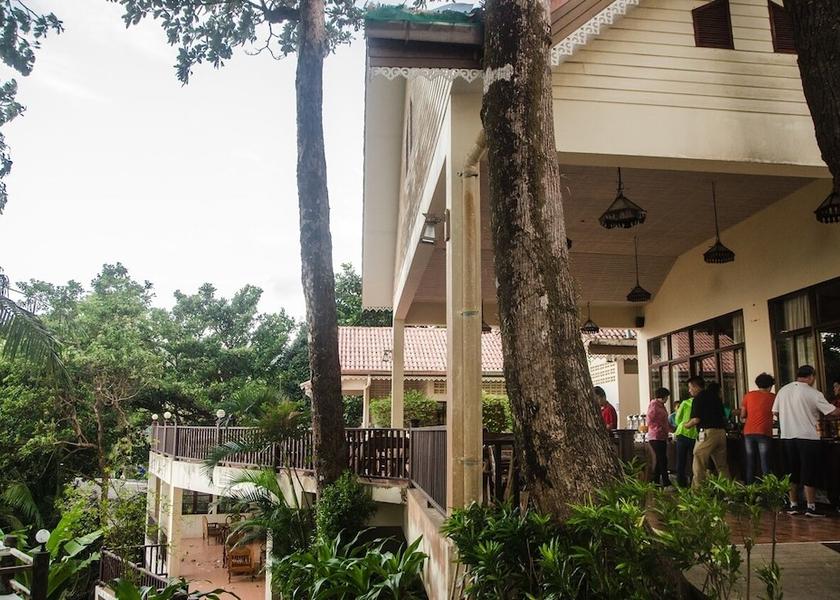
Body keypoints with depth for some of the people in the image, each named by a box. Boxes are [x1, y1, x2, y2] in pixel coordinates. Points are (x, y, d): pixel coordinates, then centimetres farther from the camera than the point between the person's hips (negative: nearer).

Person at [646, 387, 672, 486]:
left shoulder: (661, 406, 18)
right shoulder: (653, 405, -10)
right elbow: (650, 422, -15)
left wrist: (671, 428, 14)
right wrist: (661, 429, -18)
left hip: (662, 437, 9)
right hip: (656, 437, -9)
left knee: (660, 460, 10)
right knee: (662, 460, -11)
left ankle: (656, 482, 15)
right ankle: (666, 483, -11)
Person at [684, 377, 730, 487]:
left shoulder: (698, 399, -6)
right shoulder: (716, 397, 18)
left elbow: (696, 419, -11)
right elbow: (723, 417, 21)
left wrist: (687, 425, 6)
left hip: (707, 432, -8)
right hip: (721, 431, 8)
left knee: (698, 465, -5)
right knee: (722, 465, 13)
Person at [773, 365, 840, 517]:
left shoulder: (783, 390, 5)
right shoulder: (813, 393, -10)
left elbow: (775, 412, 11)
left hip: (787, 436, 5)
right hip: (807, 437, -5)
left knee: (792, 472, 13)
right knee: (809, 473, 2)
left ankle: (793, 505, 17)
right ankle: (810, 507, 5)